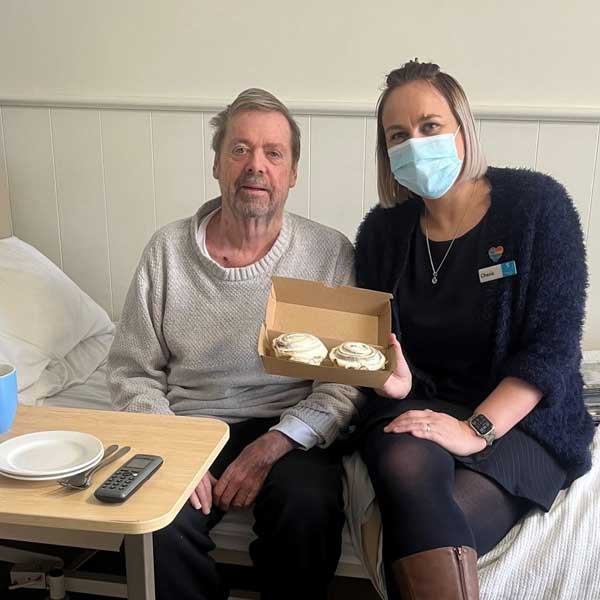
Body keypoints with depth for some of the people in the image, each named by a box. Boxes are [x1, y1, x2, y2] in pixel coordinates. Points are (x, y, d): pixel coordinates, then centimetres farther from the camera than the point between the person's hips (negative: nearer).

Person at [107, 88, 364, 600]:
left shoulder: (330, 253, -2)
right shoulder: (168, 249, 3)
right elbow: (133, 371, 5)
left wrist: (273, 444, -16)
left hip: (290, 432, -1)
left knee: (308, 506, -30)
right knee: (156, 523, -26)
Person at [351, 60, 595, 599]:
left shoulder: (536, 204, -6)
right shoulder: (382, 231, 4)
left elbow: (553, 344, -11)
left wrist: (475, 430, -22)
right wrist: (395, 383, -17)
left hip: (522, 421, -2)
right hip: (418, 406, 3)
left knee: (417, 526, -30)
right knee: (407, 467, -34)